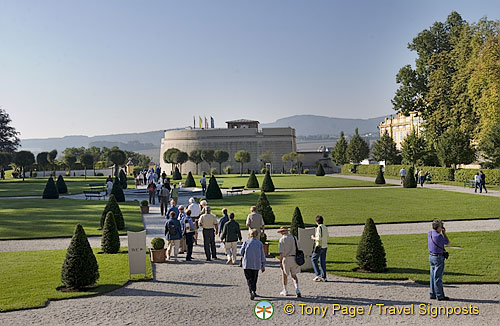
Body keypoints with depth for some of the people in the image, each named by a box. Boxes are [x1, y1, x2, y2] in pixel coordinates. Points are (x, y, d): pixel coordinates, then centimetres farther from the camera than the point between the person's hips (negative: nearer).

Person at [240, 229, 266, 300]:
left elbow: (241, 252, -5)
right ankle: (254, 292, 23)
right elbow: (262, 255, 3)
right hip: (256, 265, 1)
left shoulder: (246, 242, 0)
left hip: (247, 264, -1)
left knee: (249, 279, -1)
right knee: (254, 279, 17)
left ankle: (252, 291, -20)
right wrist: (263, 266, 9)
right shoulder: (260, 243, 2)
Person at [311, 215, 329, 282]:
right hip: (325, 246, 8)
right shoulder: (325, 227, 11)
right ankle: (323, 277, 9)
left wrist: (313, 238, -4)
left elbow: (319, 238, -20)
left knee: (313, 259, 4)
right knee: (323, 261, 9)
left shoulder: (319, 228, -14)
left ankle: (318, 274, -2)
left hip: (319, 246, -8)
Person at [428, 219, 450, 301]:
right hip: (438, 257, -8)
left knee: (433, 276, 13)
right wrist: (444, 233, 1)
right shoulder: (438, 236, -22)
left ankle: (433, 294, 18)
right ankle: (440, 295, 5)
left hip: (431, 256, 8)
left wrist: (442, 233, 11)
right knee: (438, 277, -2)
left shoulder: (429, 233, 3)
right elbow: (447, 242, -6)